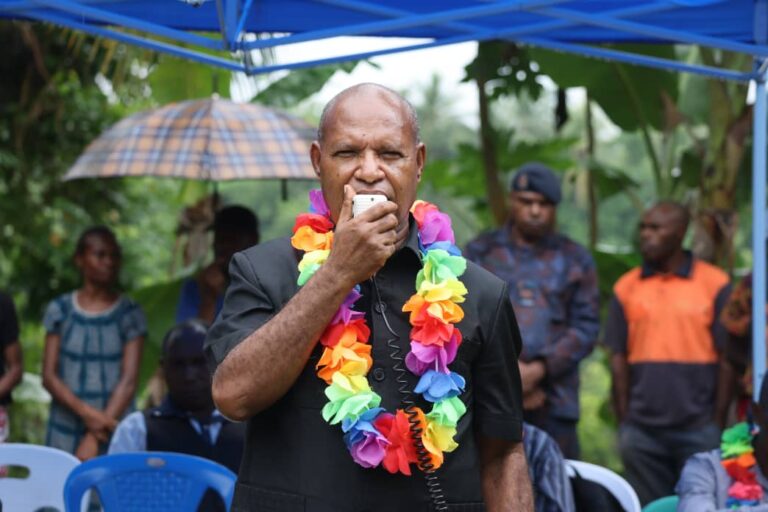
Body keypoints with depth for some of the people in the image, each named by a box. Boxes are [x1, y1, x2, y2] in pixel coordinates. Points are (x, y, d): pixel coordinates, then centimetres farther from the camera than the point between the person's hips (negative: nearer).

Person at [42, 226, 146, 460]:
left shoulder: (129, 314, 1)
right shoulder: (60, 310, 4)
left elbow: (129, 380, -5)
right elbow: (49, 376, 1)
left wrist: (95, 438, -13)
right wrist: (86, 412, -16)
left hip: (114, 431, -1)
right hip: (65, 432, 1)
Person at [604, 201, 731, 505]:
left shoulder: (714, 284, -1)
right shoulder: (626, 288, 6)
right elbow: (619, 360, 7)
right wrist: (623, 423, 3)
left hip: (699, 431, -2)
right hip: (642, 432, 2)